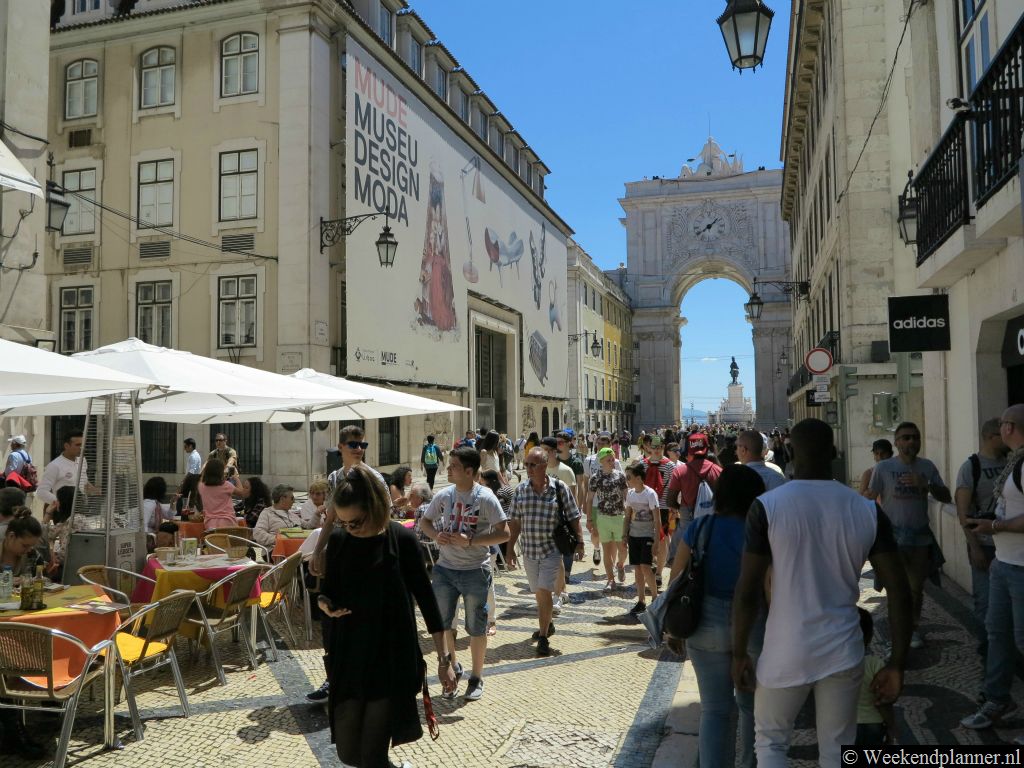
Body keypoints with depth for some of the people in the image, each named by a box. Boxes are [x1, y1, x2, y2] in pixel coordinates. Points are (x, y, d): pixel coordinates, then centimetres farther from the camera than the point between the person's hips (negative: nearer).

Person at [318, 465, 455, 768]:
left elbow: (425, 596, -5)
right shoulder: (338, 539, -2)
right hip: (347, 659, 4)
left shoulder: (402, 539, -11)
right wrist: (325, 604, -14)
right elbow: (327, 590, 10)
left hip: (391, 660, -4)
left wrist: (444, 657, -5)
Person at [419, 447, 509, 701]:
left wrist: (470, 541, -23)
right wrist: (435, 535, -9)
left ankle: (476, 678, 25)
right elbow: (424, 521, 13)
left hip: (475, 570, -4)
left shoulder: (485, 498, -13)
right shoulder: (443, 495, 1)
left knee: (476, 627, 7)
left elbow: (504, 533, -15)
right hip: (445, 568, 5)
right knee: (441, 623, 11)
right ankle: (453, 667, 36)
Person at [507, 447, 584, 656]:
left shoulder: (559, 488, -8)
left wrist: (579, 542, -8)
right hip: (529, 550, 4)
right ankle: (547, 625, 38)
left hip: (552, 549, -4)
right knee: (538, 593, 15)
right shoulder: (521, 489, 1)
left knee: (544, 591, -11)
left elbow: (573, 517, -3)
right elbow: (515, 521, 6)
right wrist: (510, 548, 5)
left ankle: (543, 637, 0)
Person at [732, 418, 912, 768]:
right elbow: (900, 591, -4)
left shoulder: (767, 506, -12)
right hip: (843, 653, 3)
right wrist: (896, 664, 5)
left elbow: (747, 591, -13)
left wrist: (739, 653, 0)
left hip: (785, 654, -2)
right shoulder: (868, 510, -3)